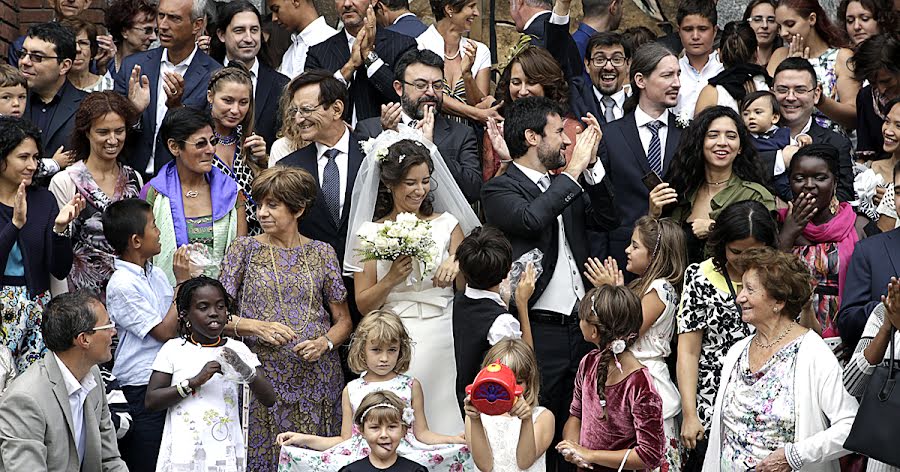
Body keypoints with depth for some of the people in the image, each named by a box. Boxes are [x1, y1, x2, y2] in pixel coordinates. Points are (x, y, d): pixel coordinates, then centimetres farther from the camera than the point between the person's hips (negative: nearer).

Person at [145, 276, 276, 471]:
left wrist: (245, 370, -19)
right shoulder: (173, 349, 1)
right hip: (183, 454, -1)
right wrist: (195, 381, -15)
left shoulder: (237, 349, 5)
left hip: (226, 454, 1)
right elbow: (151, 401, -6)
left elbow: (269, 399, -1)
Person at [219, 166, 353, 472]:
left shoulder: (322, 253, 8)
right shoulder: (244, 250, 5)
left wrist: (325, 342, -9)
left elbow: (343, 321, 11)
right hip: (262, 377, -1)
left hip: (316, 376, 1)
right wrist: (257, 327, -15)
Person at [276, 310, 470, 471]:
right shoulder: (352, 390, 11)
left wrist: (454, 440, -7)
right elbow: (345, 439, 13)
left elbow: (421, 433, 9)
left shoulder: (411, 386, 8)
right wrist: (305, 439, 5)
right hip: (360, 455, 1)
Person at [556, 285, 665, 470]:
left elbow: (650, 455, -17)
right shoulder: (589, 364, 3)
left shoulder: (639, 385, -19)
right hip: (584, 468, 7)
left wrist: (589, 455, -14)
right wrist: (572, 447, -4)